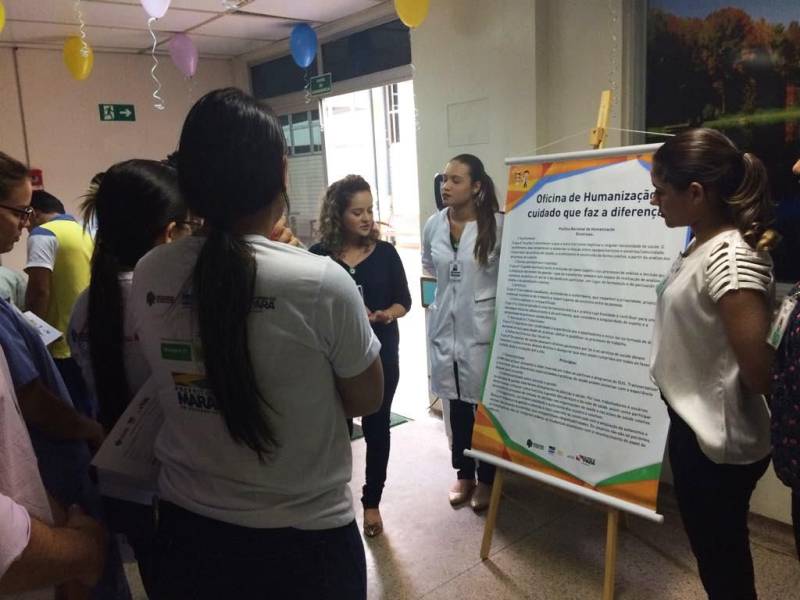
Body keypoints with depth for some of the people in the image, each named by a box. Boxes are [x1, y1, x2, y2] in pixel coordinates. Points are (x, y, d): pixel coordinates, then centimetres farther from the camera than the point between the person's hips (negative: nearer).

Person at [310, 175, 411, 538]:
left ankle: (371, 502, 27)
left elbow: (403, 301, 4)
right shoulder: (319, 256, -5)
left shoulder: (385, 252, -1)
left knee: (376, 427, 10)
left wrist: (386, 315, -16)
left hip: (381, 354, 1)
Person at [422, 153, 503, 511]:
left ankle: (486, 479, 27)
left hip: (482, 328, -4)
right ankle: (463, 474, 34)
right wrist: (437, 296, 7)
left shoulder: (497, 225, -13)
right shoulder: (433, 226, 2)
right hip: (444, 328, 5)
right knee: (456, 404, 16)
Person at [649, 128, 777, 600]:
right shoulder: (702, 246, 4)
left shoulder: (730, 258, -26)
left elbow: (759, 373, -25)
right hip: (696, 428, 9)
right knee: (717, 554, 25)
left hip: (718, 442, -9)